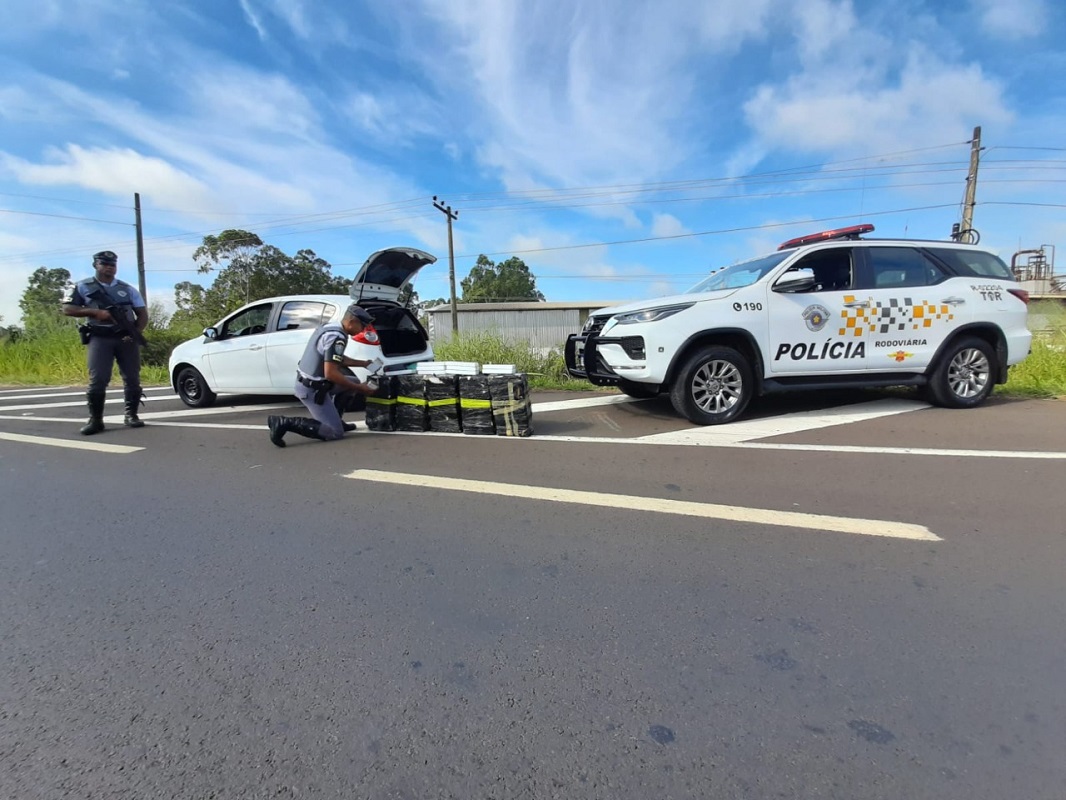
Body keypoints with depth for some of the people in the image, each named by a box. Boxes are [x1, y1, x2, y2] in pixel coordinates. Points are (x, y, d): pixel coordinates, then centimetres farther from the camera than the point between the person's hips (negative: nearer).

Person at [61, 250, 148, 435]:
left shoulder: (127, 289, 14)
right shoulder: (83, 287, 10)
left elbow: (143, 314, 10)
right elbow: (67, 309, 5)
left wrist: (135, 334, -5)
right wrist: (94, 311, -10)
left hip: (126, 338, 2)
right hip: (100, 338, -2)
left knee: (132, 379, -1)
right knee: (97, 380, -9)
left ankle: (131, 415, 8)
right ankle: (95, 419, -3)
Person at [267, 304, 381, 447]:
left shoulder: (329, 326, 7)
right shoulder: (337, 337, -22)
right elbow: (330, 373, -26)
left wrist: (364, 363, 20)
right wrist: (360, 388, -18)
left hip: (306, 382, 10)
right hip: (312, 389, -10)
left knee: (353, 382, 21)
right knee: (335, 433, -6)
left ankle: (333, 418, 21)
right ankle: (284, 423, -9)